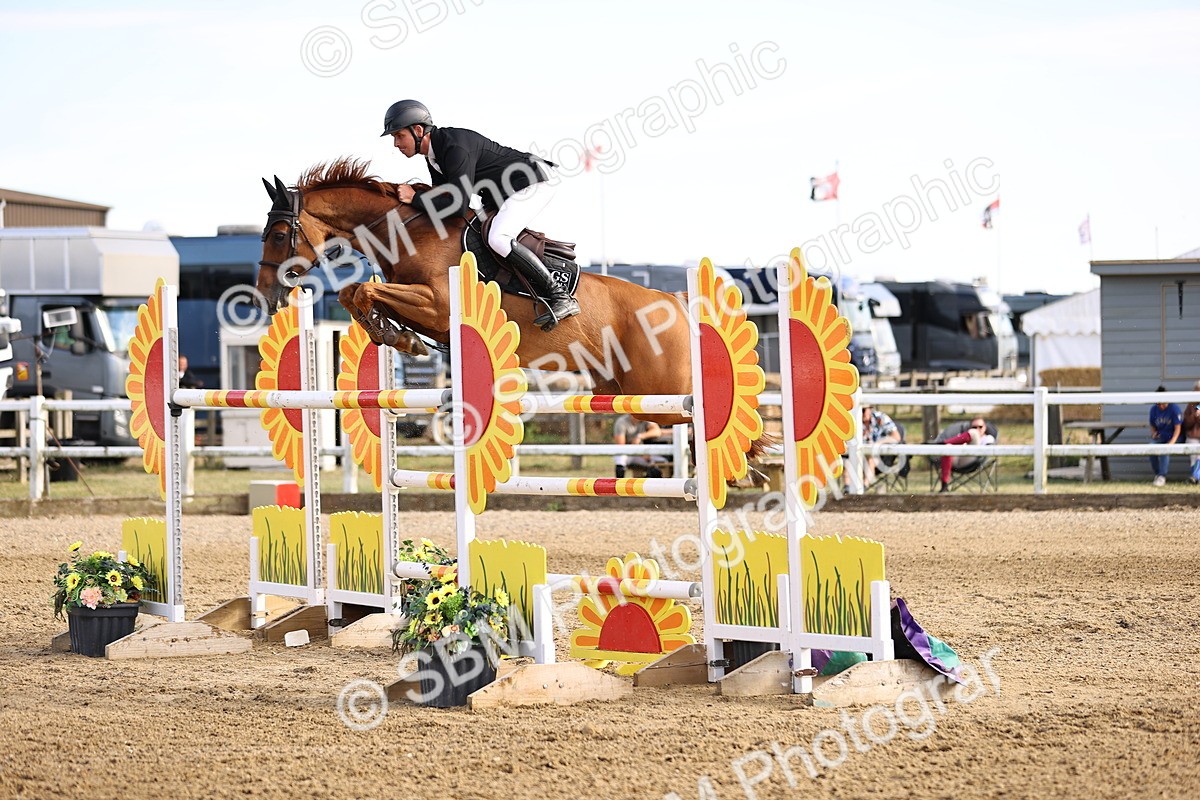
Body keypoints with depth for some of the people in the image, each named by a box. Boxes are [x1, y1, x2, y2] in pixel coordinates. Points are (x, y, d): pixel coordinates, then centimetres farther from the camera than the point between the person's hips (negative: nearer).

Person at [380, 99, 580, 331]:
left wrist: (415, 198, -25)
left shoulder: (456, 148, -28)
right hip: (503, 194, 11)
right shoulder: (433, 154, 4)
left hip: (534, 183, -11)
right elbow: (443, 196, 14)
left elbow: (459, 206, -33)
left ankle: (561, 297, -24)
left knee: (498, 238, -30)